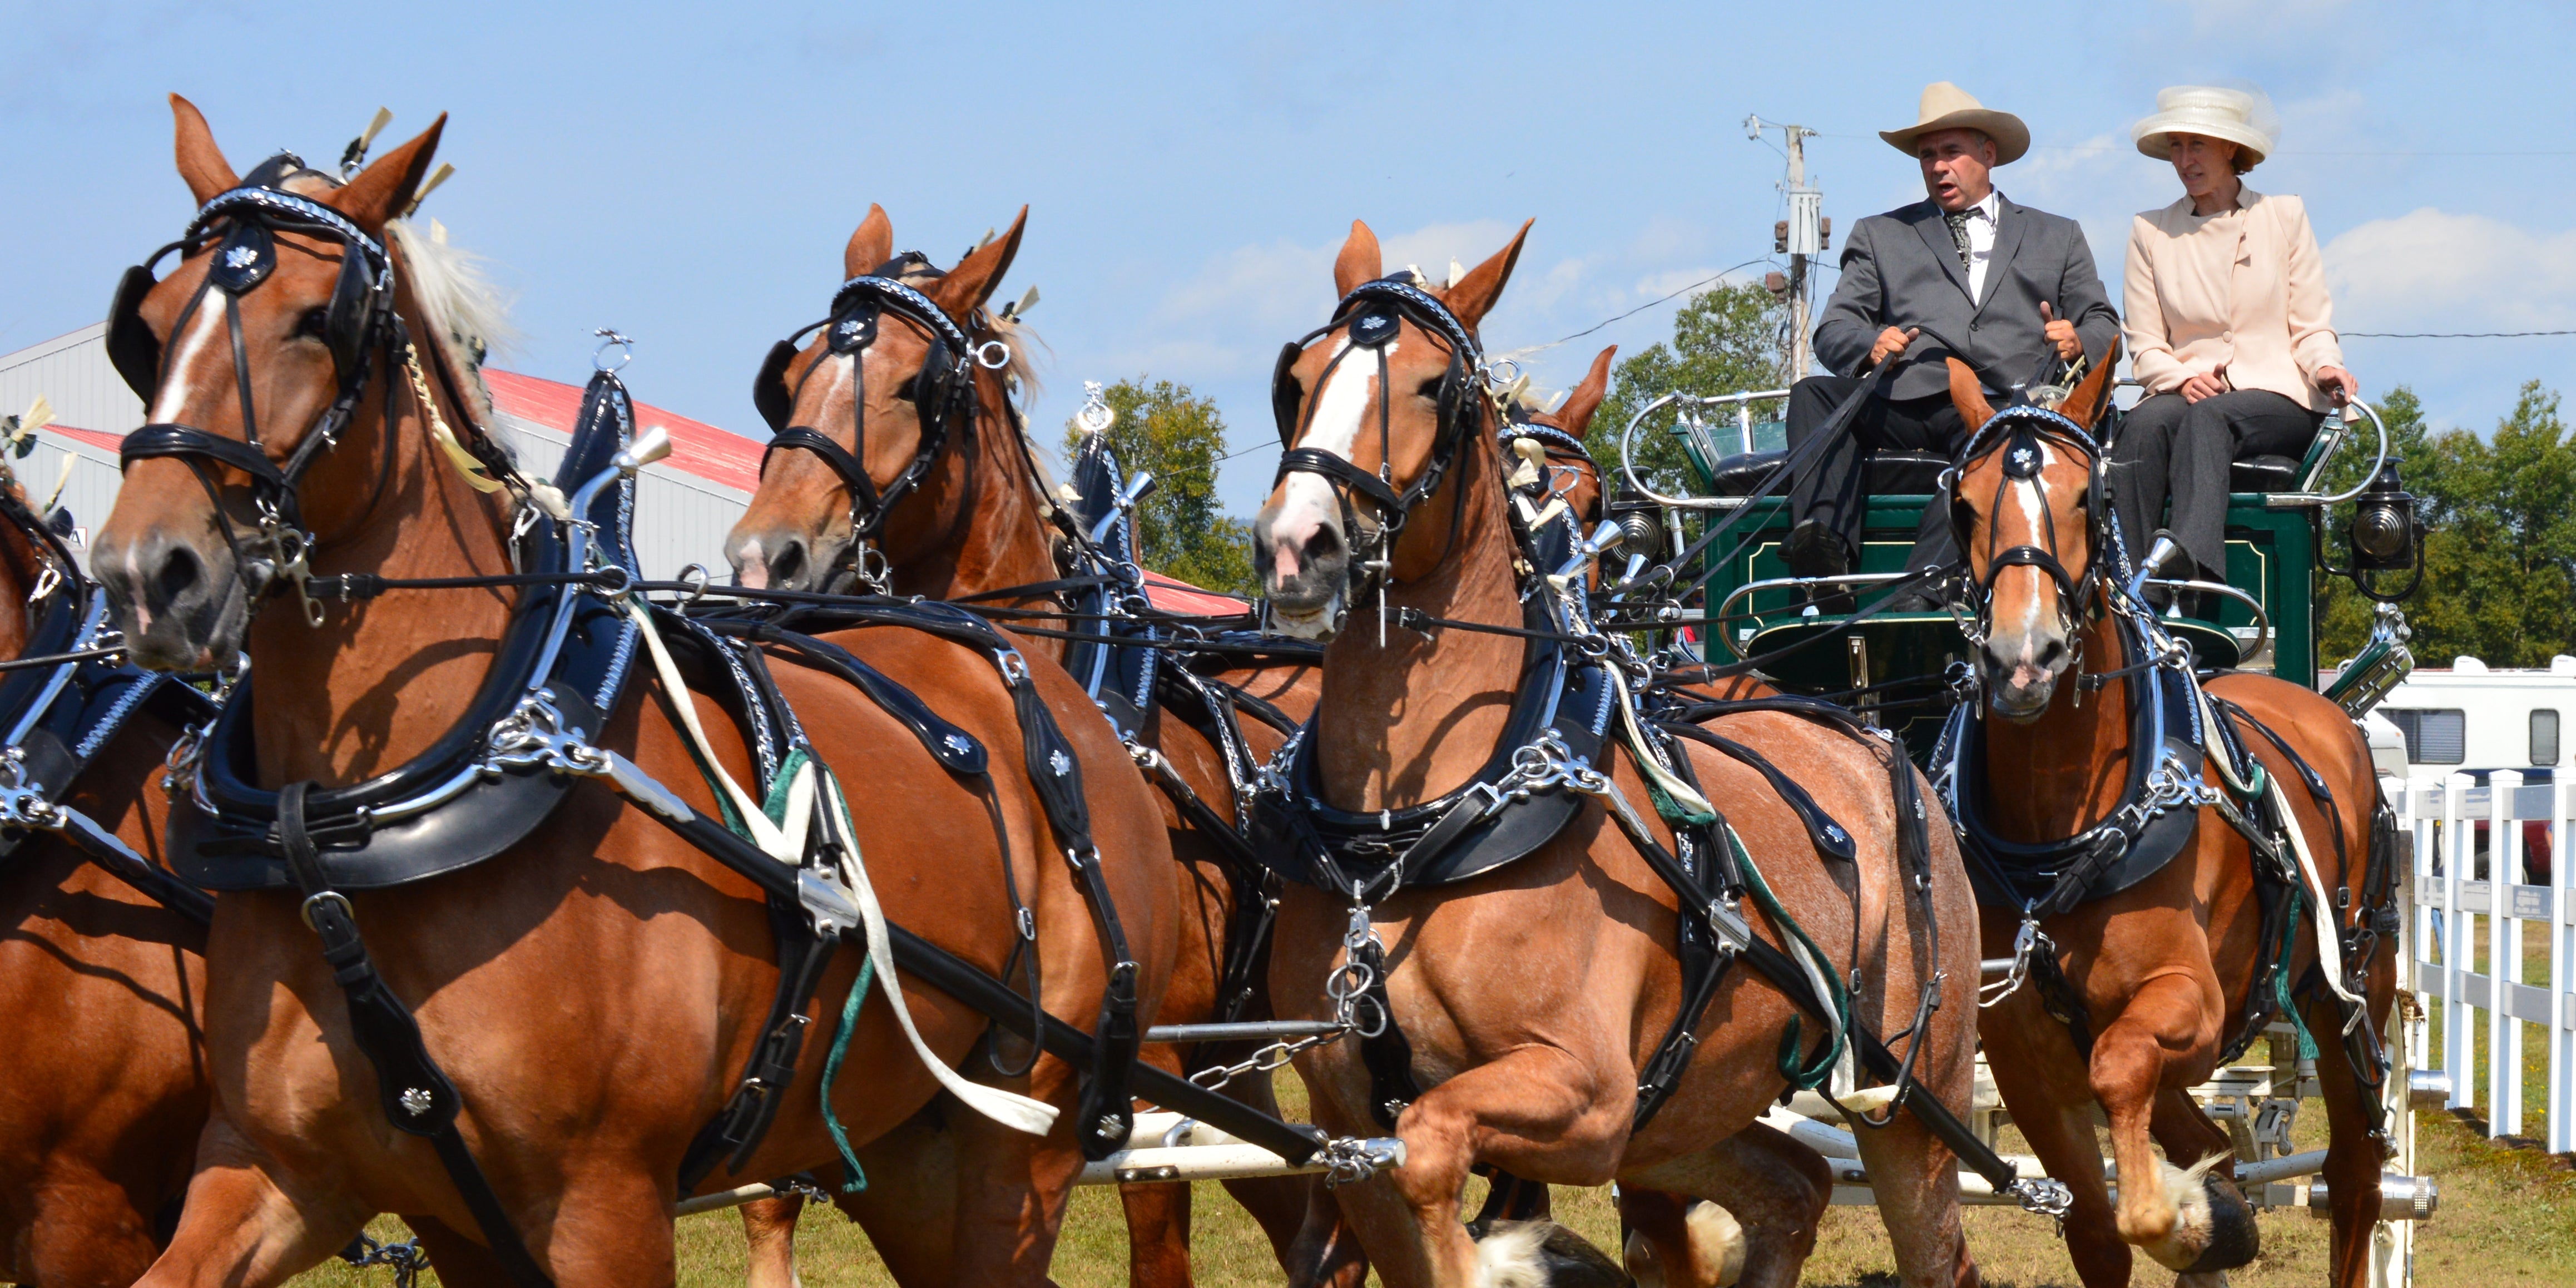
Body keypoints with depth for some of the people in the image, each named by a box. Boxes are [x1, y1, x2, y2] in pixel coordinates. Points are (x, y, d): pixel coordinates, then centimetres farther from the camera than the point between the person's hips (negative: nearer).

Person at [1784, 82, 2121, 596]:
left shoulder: (2058, 239, 29)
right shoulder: (1880, 236, 28)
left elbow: (2104, 328, 23)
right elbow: (1834, 330, 17)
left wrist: (2079, 341, -3)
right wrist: (1870, 346, -8)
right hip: (1909, 398, 2)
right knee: (1815, 396, -29)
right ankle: (1824, 552, -46)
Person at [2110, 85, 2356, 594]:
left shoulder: (2284, 218, 12)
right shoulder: (2150, 232, 15)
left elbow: (2312, 328, 9)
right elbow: (2145, 348, 11)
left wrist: (2325, 368, -14)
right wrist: (2182, 379, -11)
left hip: (2279, 403, -2)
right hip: (2186, 396, 2)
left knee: (2207, 418, -37)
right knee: (2144, 425, -35)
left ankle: (2192, 563, -61)